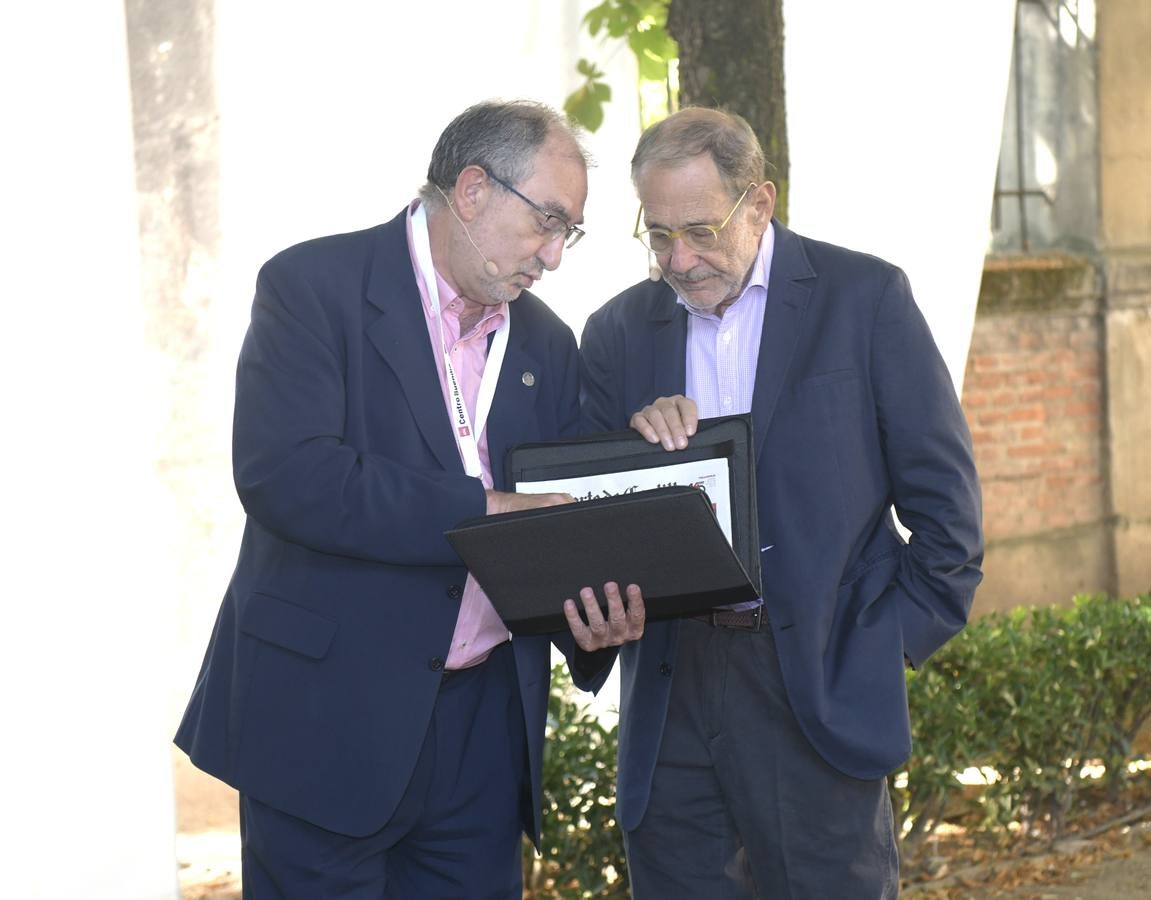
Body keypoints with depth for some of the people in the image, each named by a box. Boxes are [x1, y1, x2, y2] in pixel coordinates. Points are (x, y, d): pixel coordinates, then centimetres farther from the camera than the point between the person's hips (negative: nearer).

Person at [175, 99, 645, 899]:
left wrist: (595, 616, -7)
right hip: (331, 715, -5)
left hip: (483, 731, 6)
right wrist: (485, 510, -21)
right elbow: (283, 474, -20)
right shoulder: (315, 286, -6)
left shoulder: (547, 343, 14)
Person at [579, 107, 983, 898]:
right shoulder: (619, 330, 10)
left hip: (817, 684, -3)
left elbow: (945, 499, 1)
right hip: (670, 691, 3)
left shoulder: (864, 297, 1)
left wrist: (886, 647, -5)